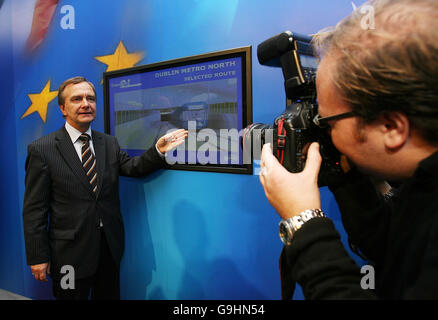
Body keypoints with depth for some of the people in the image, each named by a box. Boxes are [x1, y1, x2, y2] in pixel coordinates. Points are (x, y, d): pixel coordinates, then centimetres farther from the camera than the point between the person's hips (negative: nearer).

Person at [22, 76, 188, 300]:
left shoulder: (110, 143, 5)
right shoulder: (42, 149, -10)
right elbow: (34, 210, -10)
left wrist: (158, 150, -17)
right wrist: (38, 257, -10)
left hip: (110, 247, 5)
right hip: (70, 252, -4)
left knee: (109, 295, 22)